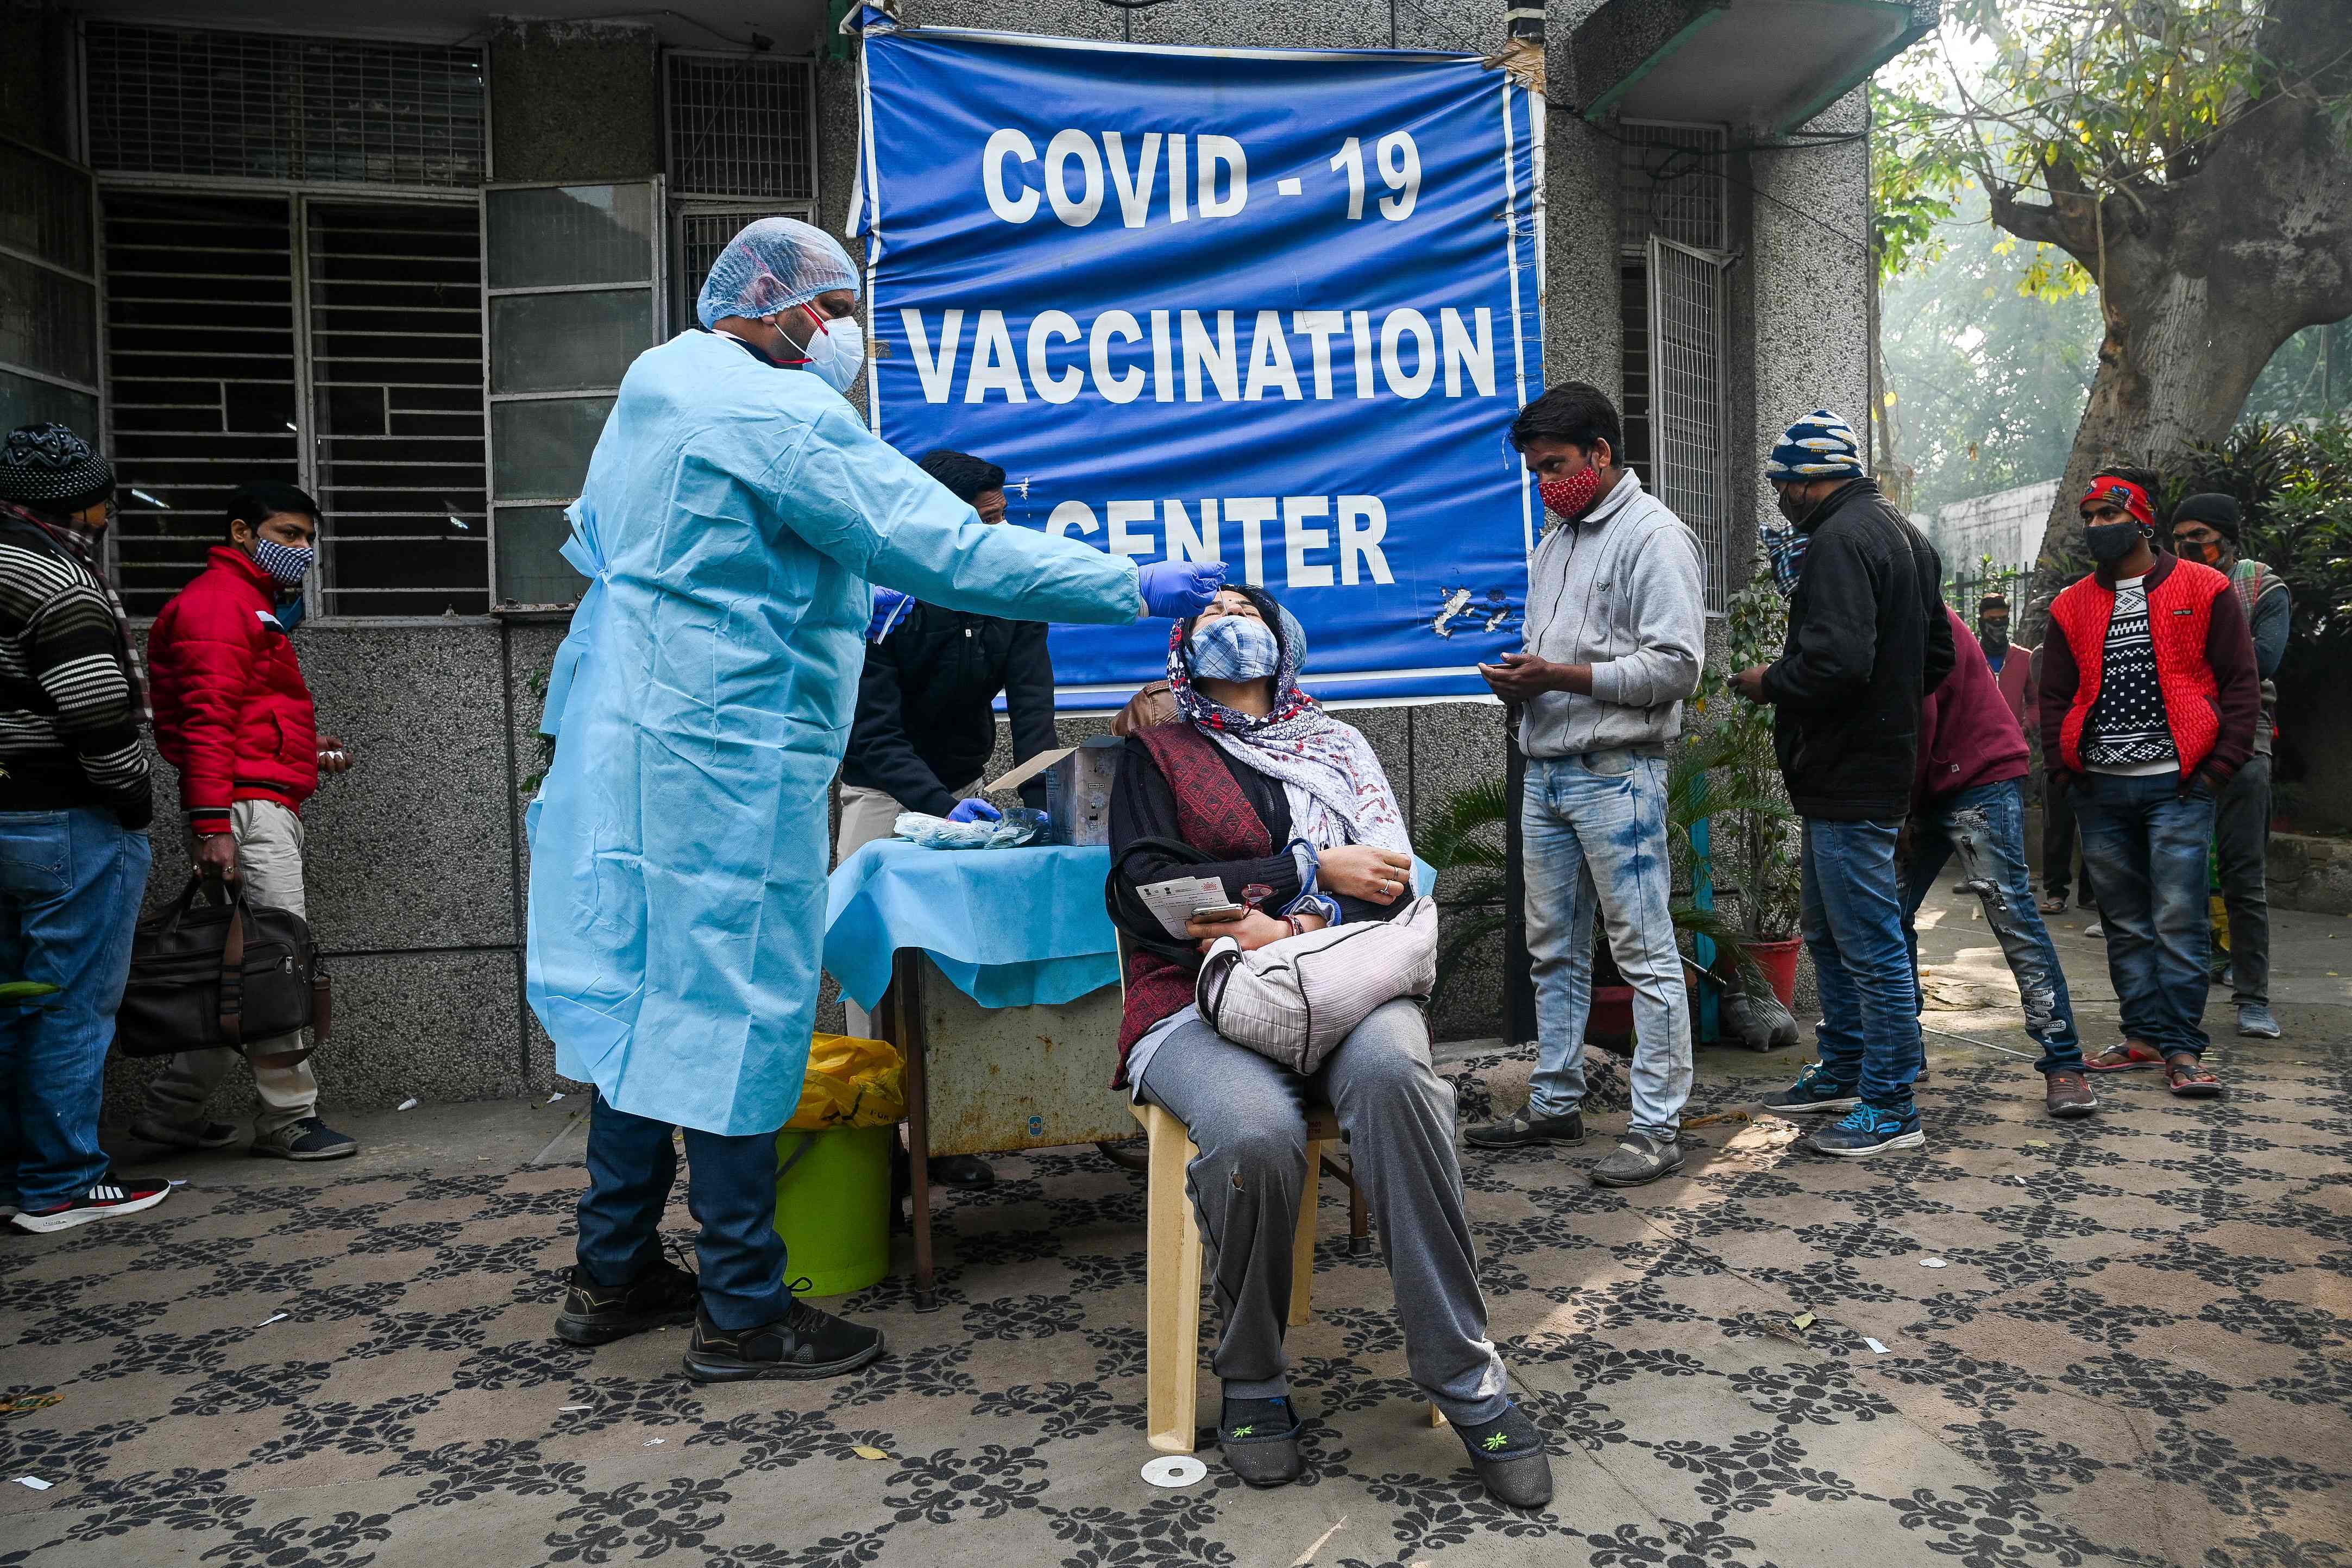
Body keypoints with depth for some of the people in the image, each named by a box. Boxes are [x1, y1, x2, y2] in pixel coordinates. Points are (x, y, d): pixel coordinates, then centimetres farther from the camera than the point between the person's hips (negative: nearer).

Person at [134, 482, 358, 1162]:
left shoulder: (255, 608, 26)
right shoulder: (219, 600, -7)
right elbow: (206, 717, -17)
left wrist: (308, 744, 16)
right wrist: (211, 823, -23)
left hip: (272, 811, 10)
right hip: (248, 808, -10)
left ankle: (172, 1110, 19)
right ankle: (290, 1122, -2)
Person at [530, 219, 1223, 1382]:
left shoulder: (653, 386, 17)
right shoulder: (781, 415, -14)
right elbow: (951, 552, -20)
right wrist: (1138, 588, -15)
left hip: (626, 743, 10)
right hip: (724, 763, -10)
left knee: (643, 1001, 16)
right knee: (733, 1017, -2)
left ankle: (612, 1273, 28)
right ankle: (743, 1315, 10)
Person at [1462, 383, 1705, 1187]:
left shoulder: (1654, 535, -7)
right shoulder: (1555, 542, 20)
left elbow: (1677, 666, -16)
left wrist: (1561, 677, -18)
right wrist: (1517, 683, 5)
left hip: (1615, 775, -9)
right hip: (1545, 772, 9)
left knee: (1645, 952, -2)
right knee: (1554, 949, 14)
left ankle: (1656, 1126, 5)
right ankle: (1555, 1104, 25)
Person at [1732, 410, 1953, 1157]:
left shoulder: (1841, 539, -17)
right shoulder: (1905, 535, 16)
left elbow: (1835, 663, -28)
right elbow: (1938, 654, 21)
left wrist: (1768, 684, -12)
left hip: (1849, 778, -11)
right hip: (1881, 756, 11)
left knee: (1872, 946, -3)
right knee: (1827, 933, 21)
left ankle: (1890, 1108, 6)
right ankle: (1843, 1071, 34)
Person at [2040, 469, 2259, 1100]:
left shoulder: (2205, 591, 1)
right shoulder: (2073, 606, 11)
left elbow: (2241, 685, 0)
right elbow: (2055, 697, 14)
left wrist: (2219, 768, -8)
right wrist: (2063, 769, 2)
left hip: (2178, 786, -4)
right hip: (2100, 790, 4)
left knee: (2178, 921, -6)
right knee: (2125, 922, 9)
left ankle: (2183, 1049, 1)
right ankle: (2146, 1035, 19)